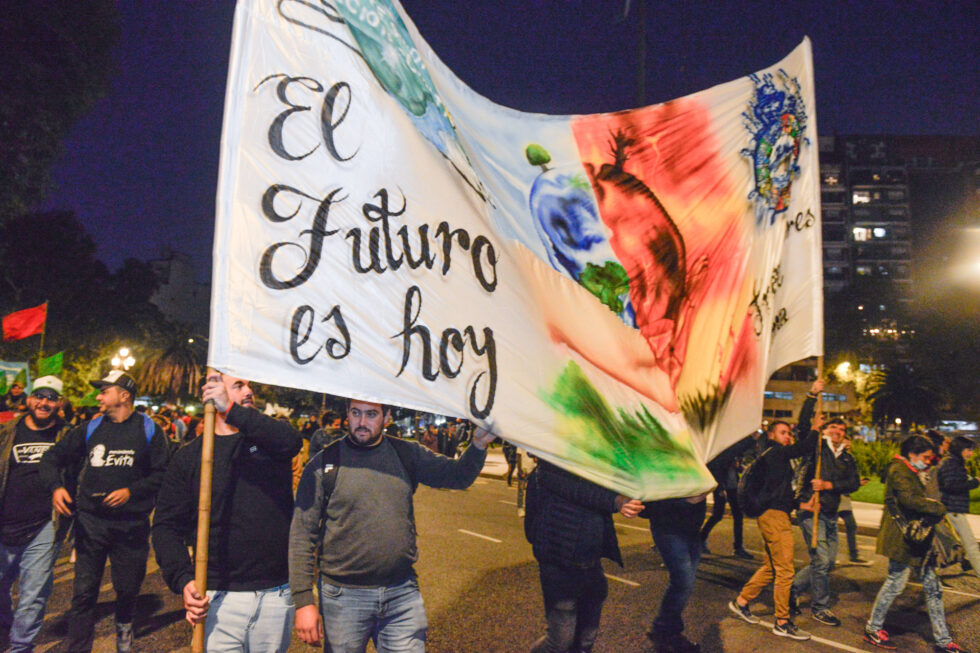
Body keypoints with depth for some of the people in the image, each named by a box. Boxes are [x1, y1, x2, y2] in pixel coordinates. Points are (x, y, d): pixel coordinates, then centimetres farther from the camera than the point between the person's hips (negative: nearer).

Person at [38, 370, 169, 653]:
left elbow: (161, 473, -4)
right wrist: (56, 486, -8)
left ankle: (123, 625, 43)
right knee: (83, 592, 0)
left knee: (128, 587, 12)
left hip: (131, 524, -1)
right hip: (90, 521, 2)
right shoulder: (91, 429, 7)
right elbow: (53, 457, 9)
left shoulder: (148, 430, -1)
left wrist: (131, 491, -17)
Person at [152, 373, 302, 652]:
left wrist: (232, 409, -25)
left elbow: (291, 440, -21)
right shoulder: (189, 456, 4)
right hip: (220, 597, -1)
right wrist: (183, 580, -12)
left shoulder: (268, 440, 5)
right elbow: (166, 526, 2)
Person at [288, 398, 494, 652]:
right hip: (344, 596, -2)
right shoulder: (324, 464, -4)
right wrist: (303, 600, -9)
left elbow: (458, 476, 2)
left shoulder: (407, 454, 4)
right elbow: (302, 534, -5)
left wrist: (478, 444, -17)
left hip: (403, 593, 2)